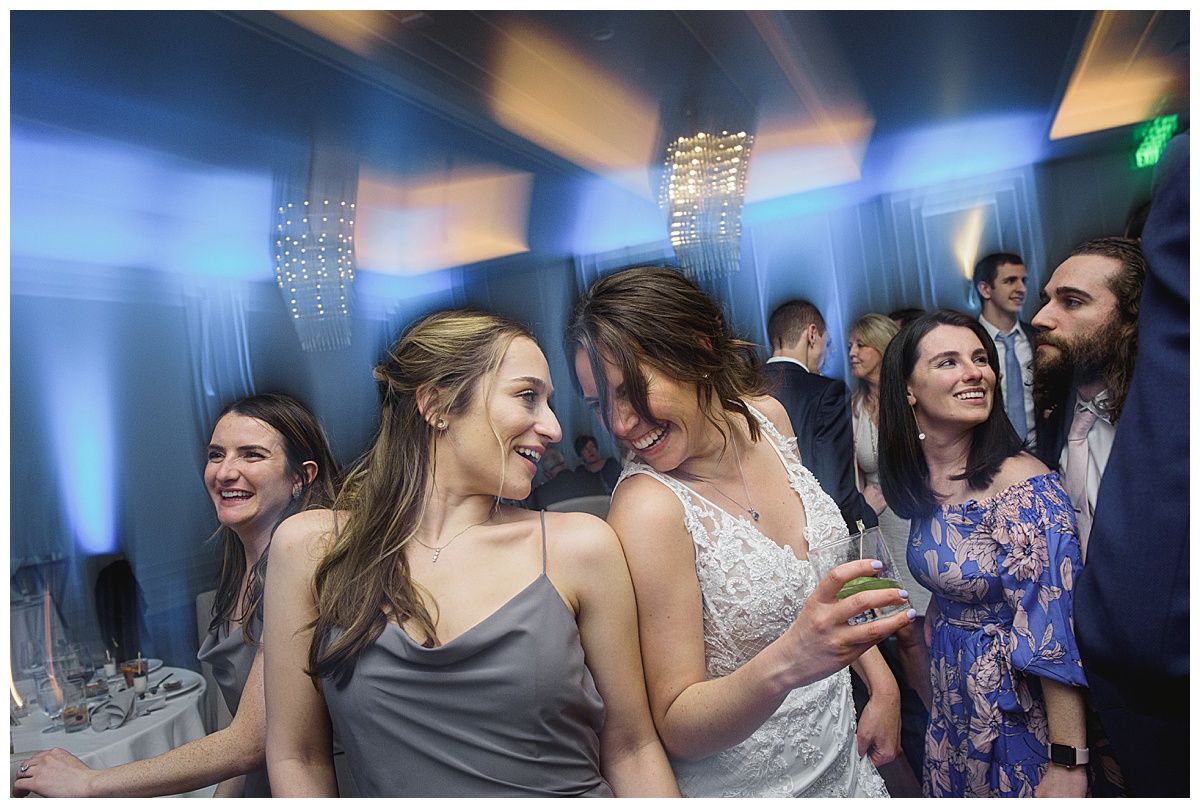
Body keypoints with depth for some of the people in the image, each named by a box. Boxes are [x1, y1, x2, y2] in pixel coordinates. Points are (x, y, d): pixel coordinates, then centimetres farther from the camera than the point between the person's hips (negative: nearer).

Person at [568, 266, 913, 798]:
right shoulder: (648, 507, -28)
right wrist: (784, 663, -37)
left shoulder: (768, 418, -9)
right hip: (747, 788, -5)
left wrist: (881, 682, 1)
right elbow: (677, 729, -22)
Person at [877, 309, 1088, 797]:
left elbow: (1055, 635, -24)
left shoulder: (1025, 488, -25)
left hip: (1019, 704, -6)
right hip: (953, 694, 6)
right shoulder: (921, 481, -5)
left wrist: (1067, 766, -21)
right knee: (956, 792, 24)